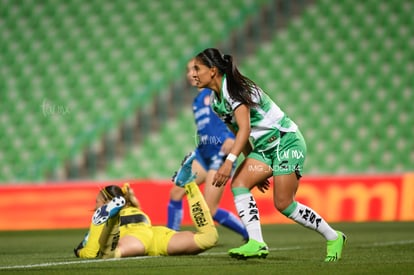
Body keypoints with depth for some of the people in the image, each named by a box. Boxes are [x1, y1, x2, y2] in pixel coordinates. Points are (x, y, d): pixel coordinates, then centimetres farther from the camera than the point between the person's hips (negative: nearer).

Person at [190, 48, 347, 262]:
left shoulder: (234, 89, -20)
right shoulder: (215, 101, 9)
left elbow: (245, 129, -31)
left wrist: (229, 161, -40)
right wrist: (252, 165, 19)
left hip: (286, 141, -9)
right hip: (263, 148, 9)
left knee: (283, 204, -12)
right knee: (239, 183, -14)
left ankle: (333, 237, 6)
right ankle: (256, 243, -22)